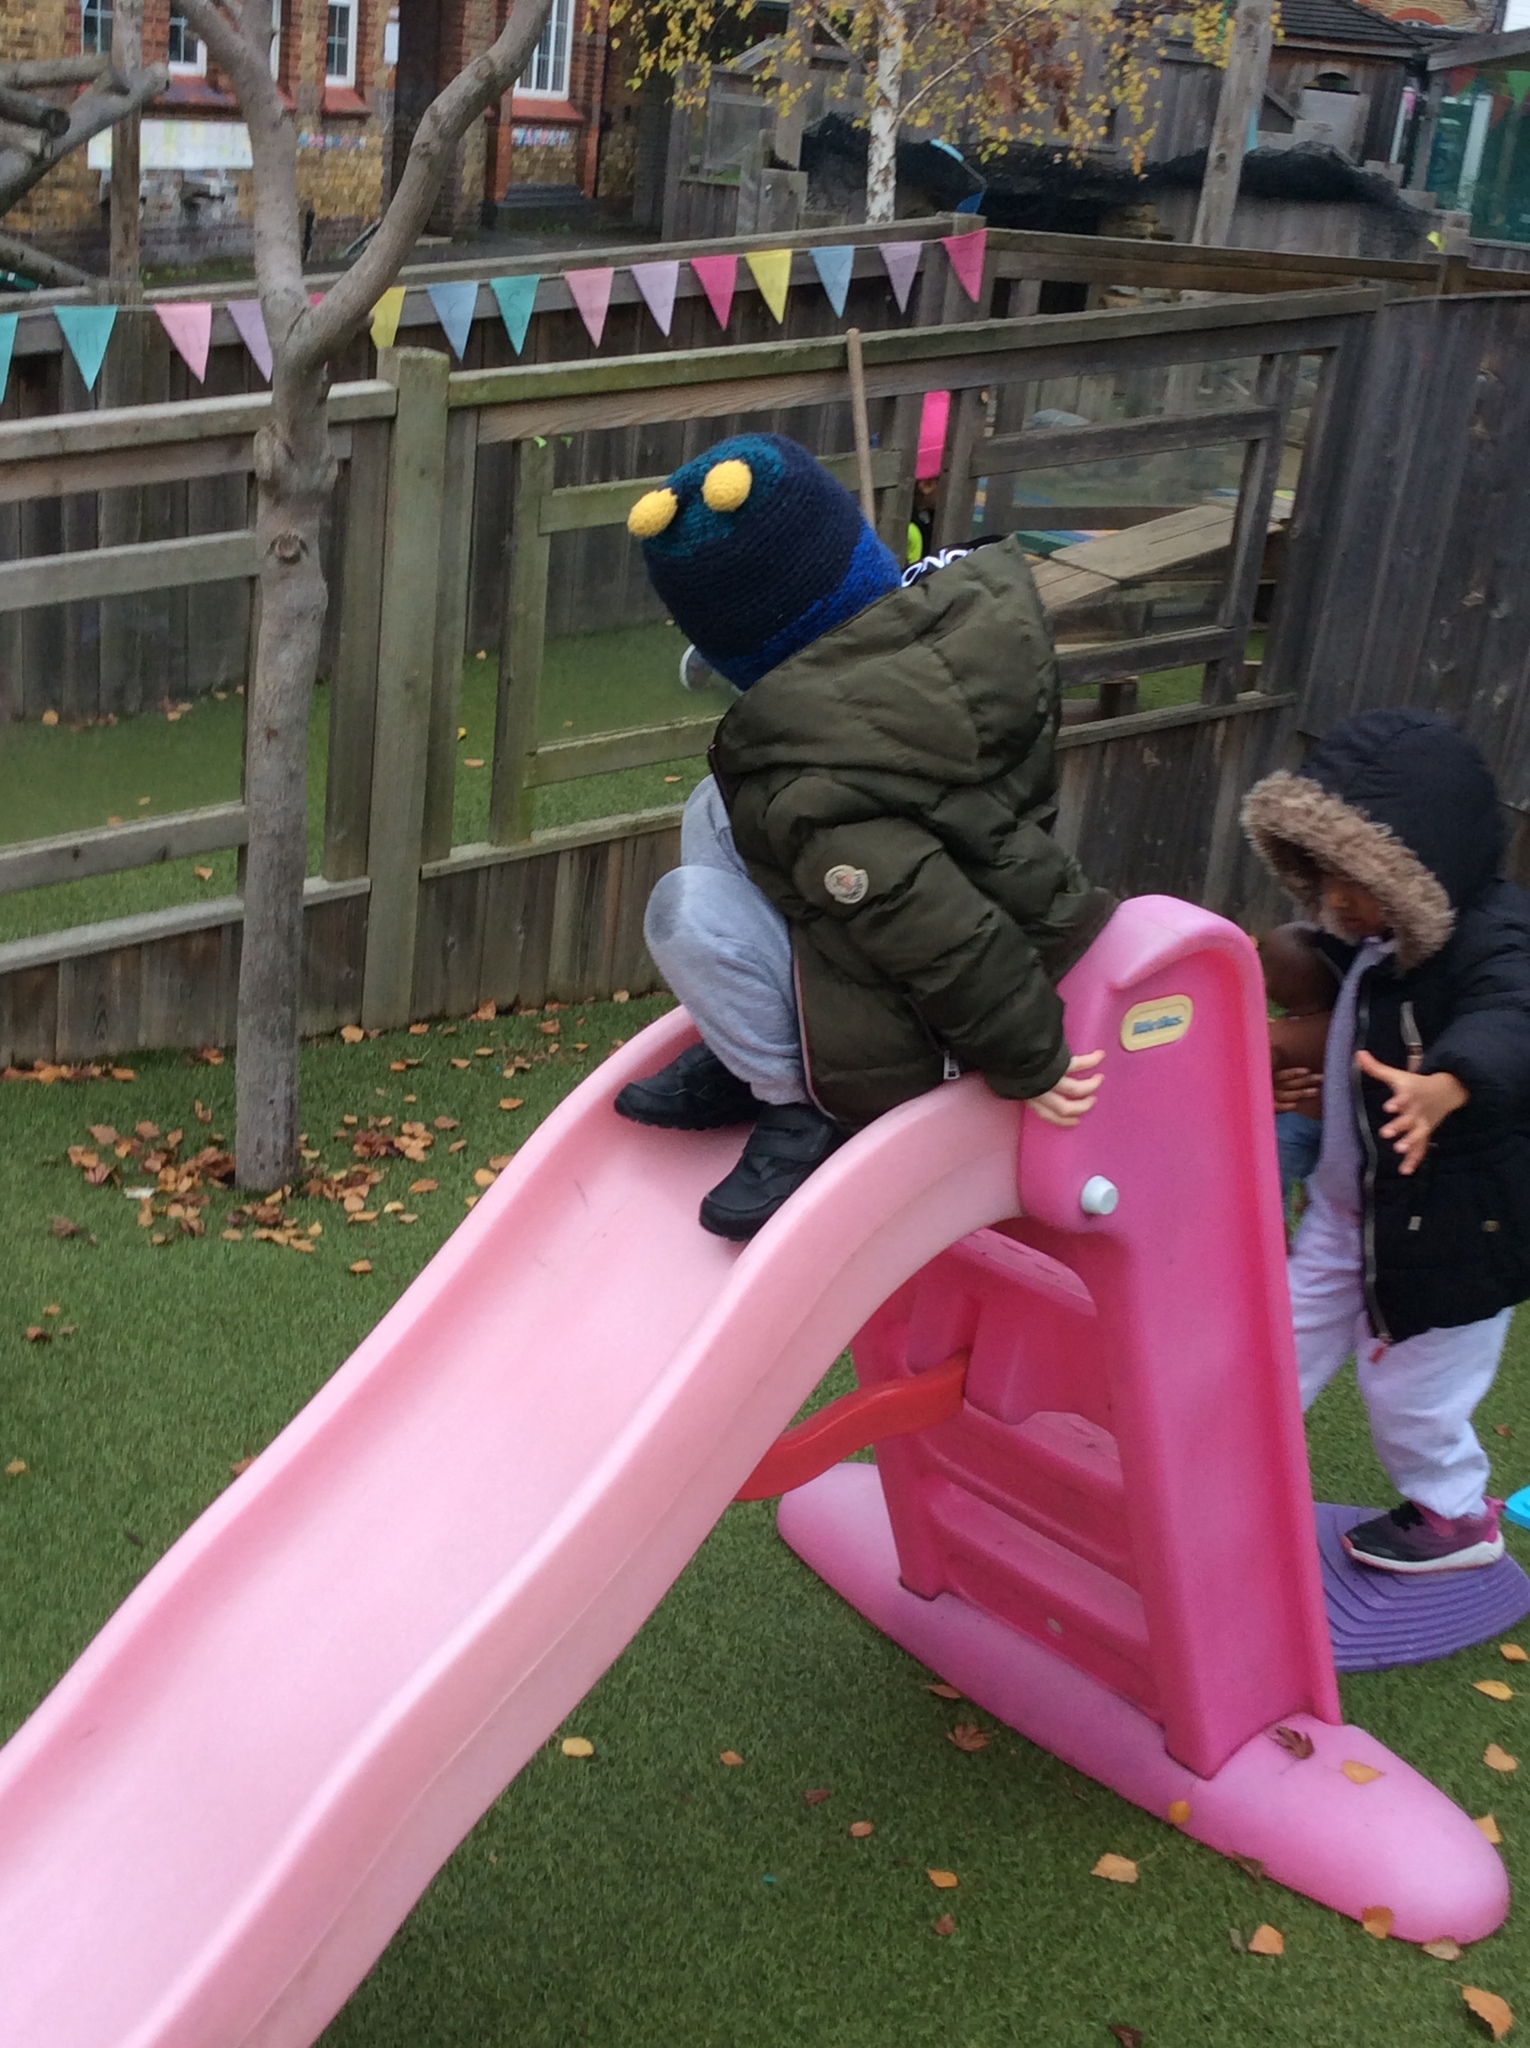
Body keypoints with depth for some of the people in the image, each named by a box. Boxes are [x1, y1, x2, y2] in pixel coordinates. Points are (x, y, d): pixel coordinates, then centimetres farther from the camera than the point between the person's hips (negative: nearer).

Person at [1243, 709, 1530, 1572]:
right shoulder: (1372, 938, -3)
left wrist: (1444, 1086, -68)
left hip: (1452, 1225, -8)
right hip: (1351, 1203, 8)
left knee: (1412, 1382, 11)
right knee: (1293, 1333, 22)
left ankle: (1455, 1513, 37)